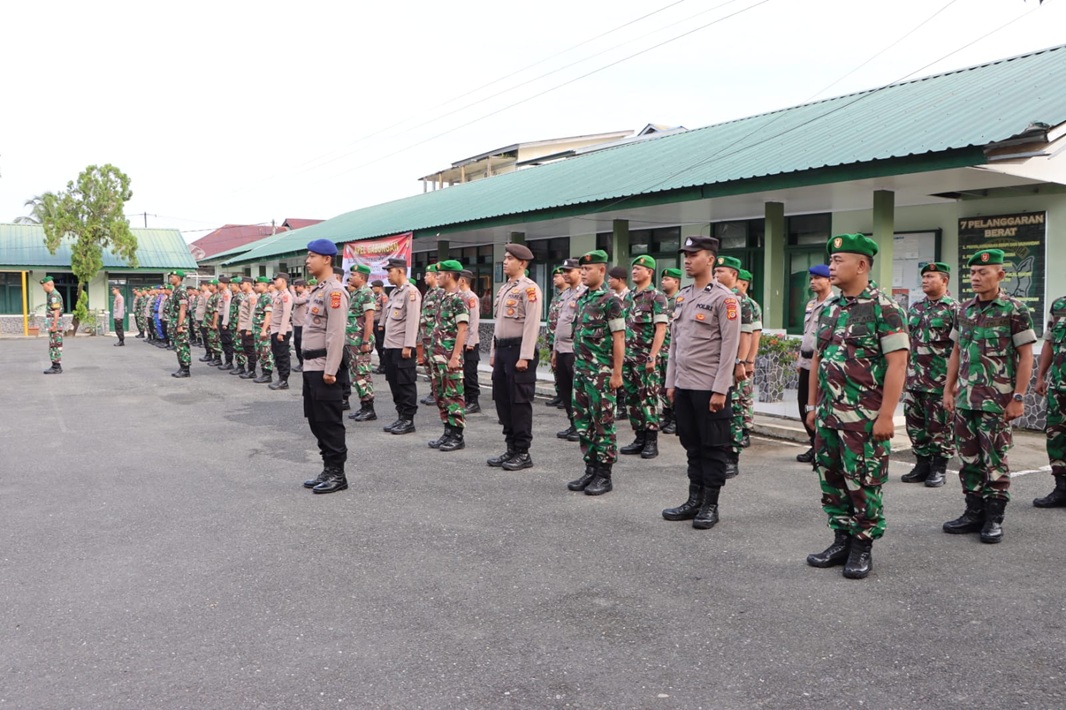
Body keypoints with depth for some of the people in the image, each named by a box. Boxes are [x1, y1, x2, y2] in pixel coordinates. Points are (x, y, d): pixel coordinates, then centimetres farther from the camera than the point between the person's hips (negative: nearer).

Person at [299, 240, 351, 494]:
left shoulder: (334, 291, -14)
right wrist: (309, 364, 19)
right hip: (311, 366, 10)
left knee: (329, 422, -3)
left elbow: (336, 334, -20)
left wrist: (330, 370, -22)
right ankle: (328, 470, 23)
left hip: (325, 367, -10)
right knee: (316, 421, 13)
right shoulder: (316, 290, 16)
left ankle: (337, 474, 6)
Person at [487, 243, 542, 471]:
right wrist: (494, 352, 17)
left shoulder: (529, 289, -10)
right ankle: (511, 448, 21)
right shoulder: (503, 289, 17)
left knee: (520, 402, -3)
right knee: (502, 400, 11)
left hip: (518, 350, -9)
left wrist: (524, 357, -20)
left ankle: (523, 453, 6)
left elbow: (532, 324, -16)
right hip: (502, 349, 9)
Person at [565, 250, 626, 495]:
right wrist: (576, 366, 16)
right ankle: (590, 470, 21)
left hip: (601, 373, -8)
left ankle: (604, 476, 7)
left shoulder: (610, 301, -11)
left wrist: (617, 373, -16)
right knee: (583, 423, 11)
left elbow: (619, 338, -13)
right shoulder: (582, 299, 13)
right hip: (581, 371, 8)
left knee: (602, 424, -1)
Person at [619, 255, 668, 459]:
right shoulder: (629, 296, 14)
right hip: (627, 356, 7)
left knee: (648, 398, -2)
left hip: (645, 357, -7)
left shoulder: (656, 296, -7)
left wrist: (652, 356, -18)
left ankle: (651, 442, 5)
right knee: (632, 398, 9)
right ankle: (639, 439, 18)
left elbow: (661, 329, -13)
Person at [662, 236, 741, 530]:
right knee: (692, 446, 13)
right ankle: (694, 500, 23)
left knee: (713, 448, 4)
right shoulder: (682, 296, 12)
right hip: (684, 386, 7)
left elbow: (730, 347, -13)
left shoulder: (724, 298, -10)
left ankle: (710, 506, 12)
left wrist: (720, 389, -17)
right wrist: (671, 381, 12)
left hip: (710, 387, -7)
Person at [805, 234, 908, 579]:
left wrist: (886, 416, -18)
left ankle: (862, 547, 15)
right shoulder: (829, 308, 12)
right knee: (831, 480, 12)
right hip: (828, 415, 7)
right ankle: (841, 540, 25)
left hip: (864, 418, -7)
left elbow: (897, 363, -14)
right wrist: (812, 405, 15)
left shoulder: (884, 308, -10)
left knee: (863, 483, 1)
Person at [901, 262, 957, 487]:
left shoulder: (954, 310, -7)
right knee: (915, 423, 11)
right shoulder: (915, 308, 12)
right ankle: (922, 464, 23)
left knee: (940, 425, 2)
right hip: (914, 379, 7)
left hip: (940, 381, -7)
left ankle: (939, 468, 13)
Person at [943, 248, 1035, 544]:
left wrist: (1018, 398, -12)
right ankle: (974, 512, 21)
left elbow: (1026, 356, -7)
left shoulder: (1014, 310, -6)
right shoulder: (964, 310, 10)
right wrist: (948, 390, 11)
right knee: (969, 458, 10)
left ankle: (994, 518, 12)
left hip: (997, 400, -5)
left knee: (994, 460, 1)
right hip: (965, 399, 5)